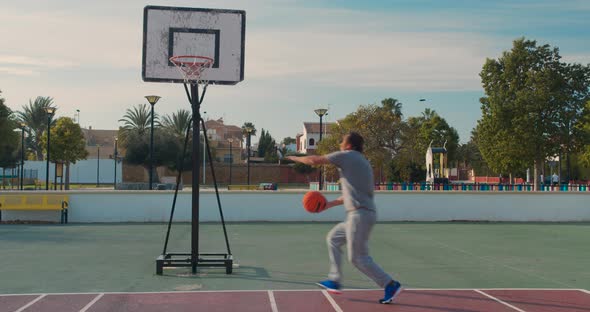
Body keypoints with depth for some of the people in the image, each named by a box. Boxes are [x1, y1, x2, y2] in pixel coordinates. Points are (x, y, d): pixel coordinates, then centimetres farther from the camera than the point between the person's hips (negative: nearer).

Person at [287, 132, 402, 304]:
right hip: (362, 213, 9)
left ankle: (390, 285, -3)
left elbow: (315, 160, -2)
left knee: (358, 258, -5)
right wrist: (330, 204, 27)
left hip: (360, 214, -9)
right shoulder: (362, 162, 22)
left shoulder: (347, 156, -3)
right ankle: (334, 281, 20)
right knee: (333, 238, 20)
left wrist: (296, 158, 17)